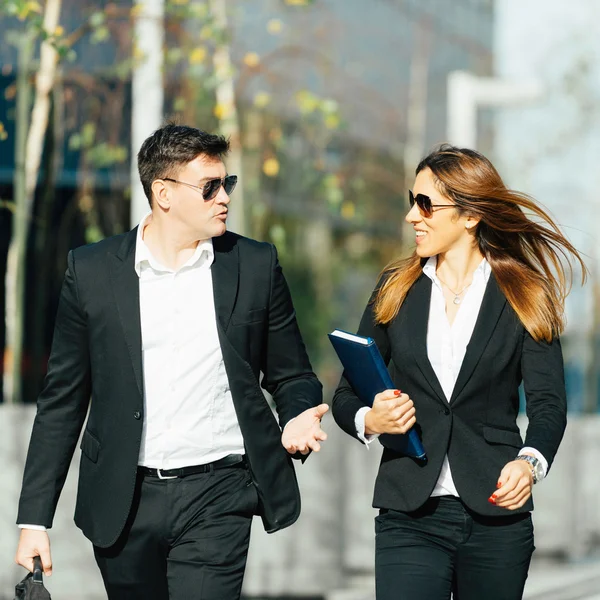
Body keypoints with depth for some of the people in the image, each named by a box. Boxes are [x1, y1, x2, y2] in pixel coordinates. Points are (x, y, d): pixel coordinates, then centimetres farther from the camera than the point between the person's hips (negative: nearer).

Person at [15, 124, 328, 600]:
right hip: (122, 502, 1)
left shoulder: (255, 265, 4)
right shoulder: (92, 270, 3)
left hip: (217, 496, -1)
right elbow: (63, 399, 5)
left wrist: (299, 418, -12)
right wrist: (35, 519, 1)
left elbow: (290, 376, 13)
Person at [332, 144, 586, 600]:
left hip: (496, 516, -1)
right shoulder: (396, 290, 11)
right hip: (409, 516, 1)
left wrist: (529, 462, -26)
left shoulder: (525, 297, 4)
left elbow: (548, 403, -5)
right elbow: (346, 393, 14)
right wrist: (368, 421, -11)